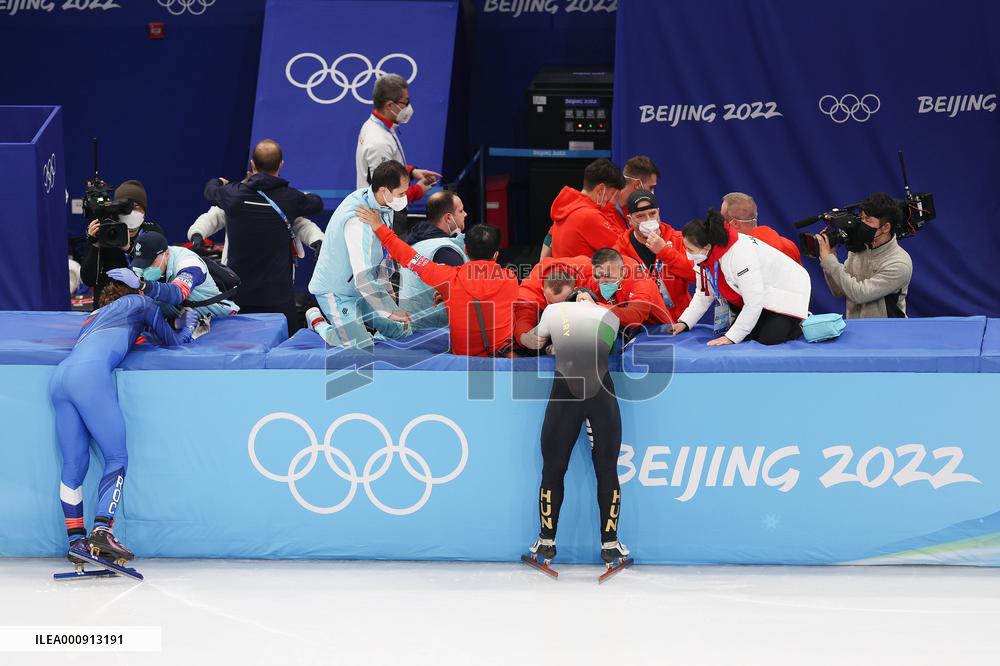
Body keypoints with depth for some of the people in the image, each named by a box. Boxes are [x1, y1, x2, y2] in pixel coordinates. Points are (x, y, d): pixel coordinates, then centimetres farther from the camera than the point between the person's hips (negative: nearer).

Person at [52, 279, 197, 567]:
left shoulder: (95, 316, 37)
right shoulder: (140, 302, 21)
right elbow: (176, 340, 27)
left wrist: (138, 335, 41)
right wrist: (189, 319, 45)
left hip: (60, 376, 7)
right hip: (90, 374, -7)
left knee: (74, 464, 7)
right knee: (117, 458, -2)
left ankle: (76, 540, 4)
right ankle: (102, 531, -17)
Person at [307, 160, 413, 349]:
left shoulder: (384, 207, -5)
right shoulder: (358, 220, -35)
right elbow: (363, 279, -36)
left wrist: (386, 289, 10)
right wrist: (390, 312, -30)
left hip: (363, 289, 9)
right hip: (336, 292, -9)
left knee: (403, 332, 4)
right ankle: (318, 322, 8)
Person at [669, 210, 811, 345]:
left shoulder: (740, 253, -37)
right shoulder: (704, 255, -11)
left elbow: (754, 302, -35)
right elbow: (704, 294, 5)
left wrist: (731, 337, -31)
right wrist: (684, 322, -7)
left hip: (788, 292, -8)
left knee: (768, 338, -24)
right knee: (746, 334, -9)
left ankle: (805, 322, 5)